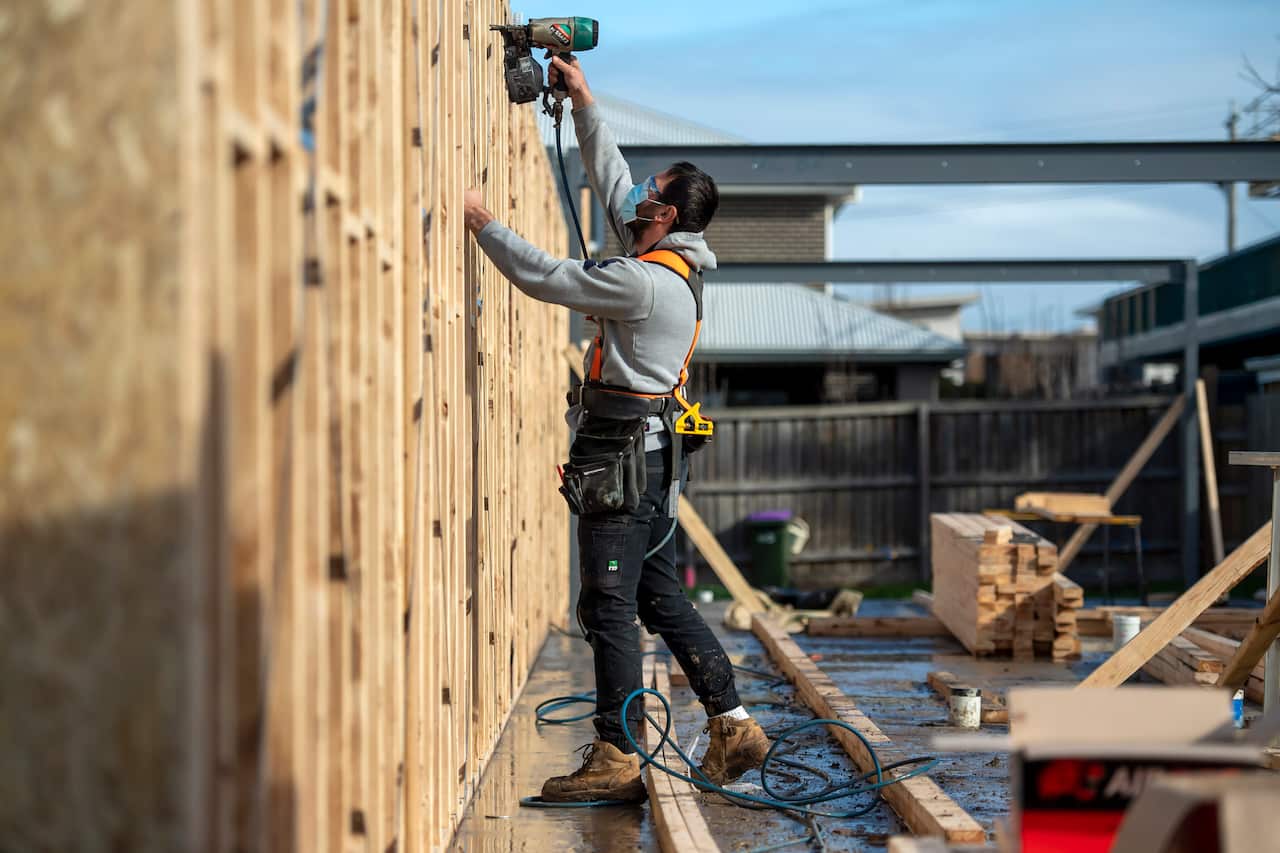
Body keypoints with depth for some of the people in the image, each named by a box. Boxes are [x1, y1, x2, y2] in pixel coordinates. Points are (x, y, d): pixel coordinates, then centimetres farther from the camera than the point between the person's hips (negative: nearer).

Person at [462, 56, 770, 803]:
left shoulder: (644, 282, -17)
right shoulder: (676, 267, 11)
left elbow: (545, 277, -15)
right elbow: (611, 180, 20)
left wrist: (483, 221, -5)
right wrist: (584, 99, 22)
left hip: (624, 460, -10)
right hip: (651, 457, 10)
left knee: (610, 608, -5)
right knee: (662, 599, 14)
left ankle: (616, 762, -1)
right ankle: (733, 727, 16)